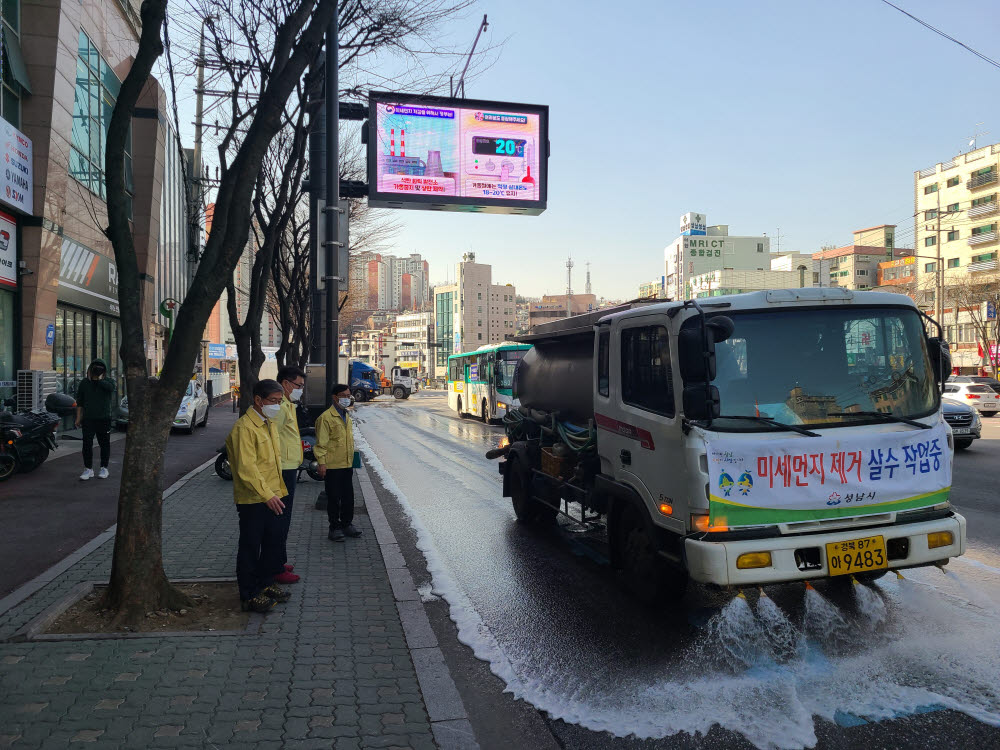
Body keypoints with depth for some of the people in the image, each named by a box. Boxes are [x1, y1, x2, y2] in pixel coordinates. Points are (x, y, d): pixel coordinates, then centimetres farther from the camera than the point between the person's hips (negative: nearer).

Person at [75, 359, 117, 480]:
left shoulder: (108, 381, 3)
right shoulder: (84, 383, 10)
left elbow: (111, 387, -25)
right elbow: (79, 402, 12)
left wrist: (100, 379, -10)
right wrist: (78, 418, 7)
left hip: (104, 419, -1)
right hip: (88, 419, 1)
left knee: (104, 444, 5)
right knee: (87, 444, -3)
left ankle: (104, 468, 17)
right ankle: (88, 469, 4)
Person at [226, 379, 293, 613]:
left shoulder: (270, 424, 12)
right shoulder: (244, 428, -18)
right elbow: (246, 468, -24)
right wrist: (267, 495, -27)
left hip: (271, 497, 9)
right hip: (252, 500, -9)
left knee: (273, 543, 16)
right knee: (250, 547, 2)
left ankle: (266, 584, 32)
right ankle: (249, 595, 12)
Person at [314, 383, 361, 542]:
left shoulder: (347, 417, 15)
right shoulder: (326, 417, -11)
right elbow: (321, 443, -14)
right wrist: (322, 463, -18)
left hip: (347, 465, 8)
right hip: (332, 465, -7)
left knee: (348, 497, 13)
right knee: (334, 498, 1)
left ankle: (347, 524, 25)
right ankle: (334, 528, 11)